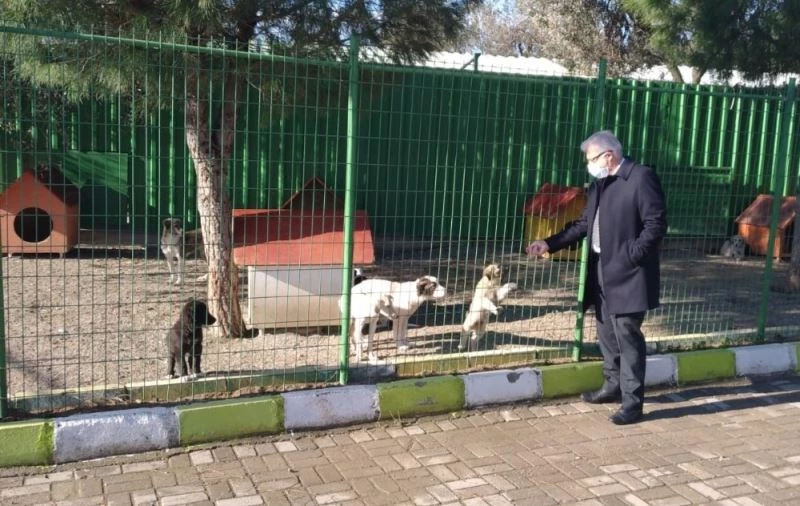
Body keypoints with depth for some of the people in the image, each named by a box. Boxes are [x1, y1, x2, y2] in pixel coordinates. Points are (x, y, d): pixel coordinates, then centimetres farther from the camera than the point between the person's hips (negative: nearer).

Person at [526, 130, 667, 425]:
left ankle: (632, 403, 3)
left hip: (627, 274, -8)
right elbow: (584, 224, 15)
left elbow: (656, 224, -15)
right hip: (601, 272, 8)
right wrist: (550, 244, 7)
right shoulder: (599, 184, 14)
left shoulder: (641, 177, -11)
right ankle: (613, 386, 33)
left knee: (627, 337, -5)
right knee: (607, 334, 17)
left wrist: (630, 256, -19)